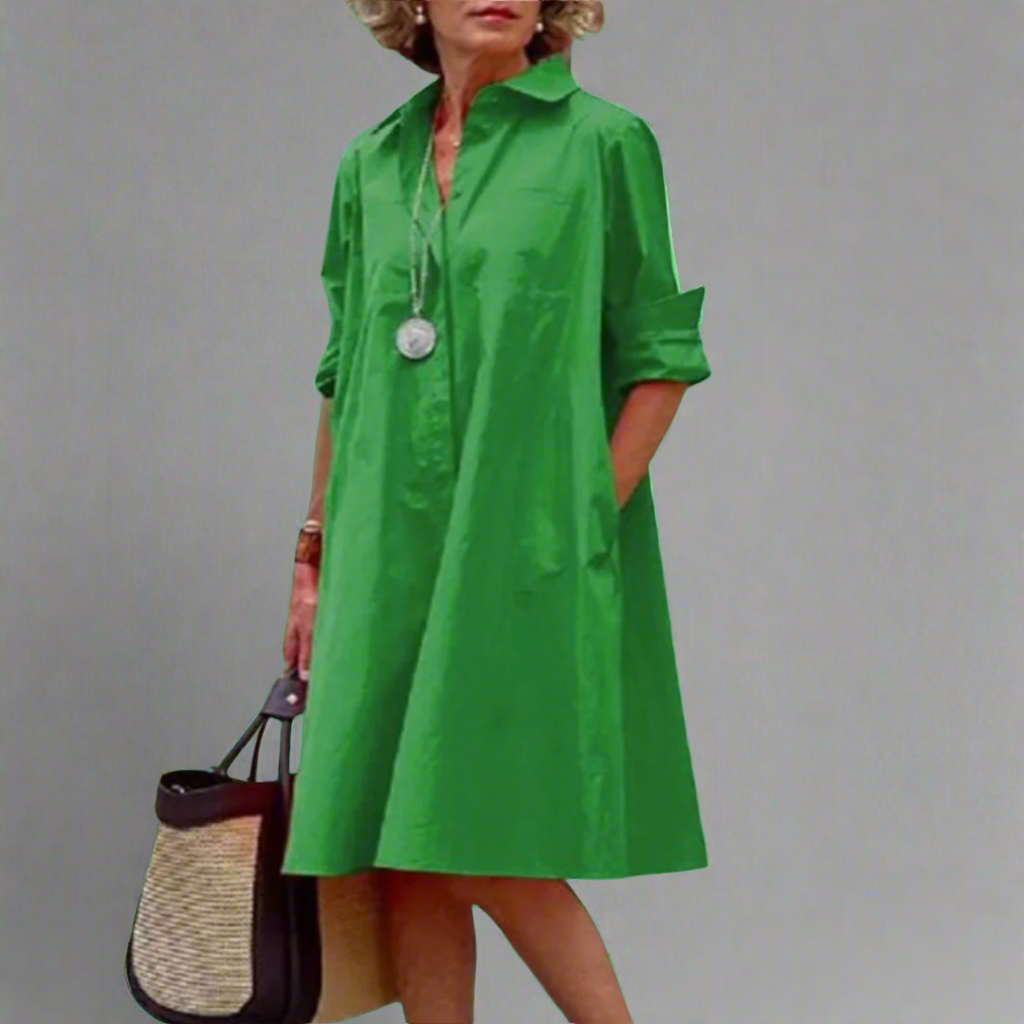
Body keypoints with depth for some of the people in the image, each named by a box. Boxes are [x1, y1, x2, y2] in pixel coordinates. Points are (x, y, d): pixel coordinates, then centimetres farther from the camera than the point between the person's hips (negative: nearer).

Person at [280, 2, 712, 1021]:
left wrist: (584, 523, -10)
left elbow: (661, 359, -2)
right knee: (408, 864, 5)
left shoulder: (603, 142, -2)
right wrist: (316, 554, 15)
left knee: (487, 850, -8)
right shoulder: (370, 165, 12)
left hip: (527, 552, -5)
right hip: (389, 558, 5)